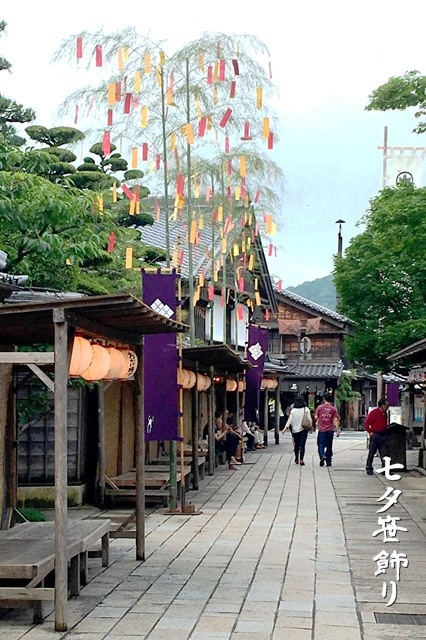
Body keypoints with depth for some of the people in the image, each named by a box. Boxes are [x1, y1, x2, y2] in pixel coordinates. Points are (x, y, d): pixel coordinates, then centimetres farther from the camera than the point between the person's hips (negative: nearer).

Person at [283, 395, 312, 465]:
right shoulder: (306, 409, -6)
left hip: (295, 430, 2)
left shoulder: (293, 410, -4)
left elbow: (290, 420, -8)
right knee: (302, 445, -2)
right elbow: (309, 419, -4)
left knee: (296, 444, 16)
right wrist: (311, 427, 8)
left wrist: (286, 427, -6)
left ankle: (296, 459, 26)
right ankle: (301, 459, -14)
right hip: (303, 429, -2)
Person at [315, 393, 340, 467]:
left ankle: (322, 456, -21)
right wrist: (337, 430, -3)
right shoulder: (333, 409, 0)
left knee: (321, 444, 5)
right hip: (330, 430, 1)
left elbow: (316, 417, -2)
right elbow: (336, 420, -4)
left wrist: (317, 424, 18)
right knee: (329, 446, 11)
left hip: (321, 429, -1)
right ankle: (328, 461, 13)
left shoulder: (320, 407, -3)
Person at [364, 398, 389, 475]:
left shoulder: (385, 413, 12)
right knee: (371, 452, 2)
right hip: (375, 435, -6)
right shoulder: (373, 413, -9)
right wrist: (370, 432, -10)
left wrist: (386, 431, 12)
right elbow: (366, 424, -7)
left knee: (384, 453, 3)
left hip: (383, 435, 6)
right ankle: (368, 468, 11)